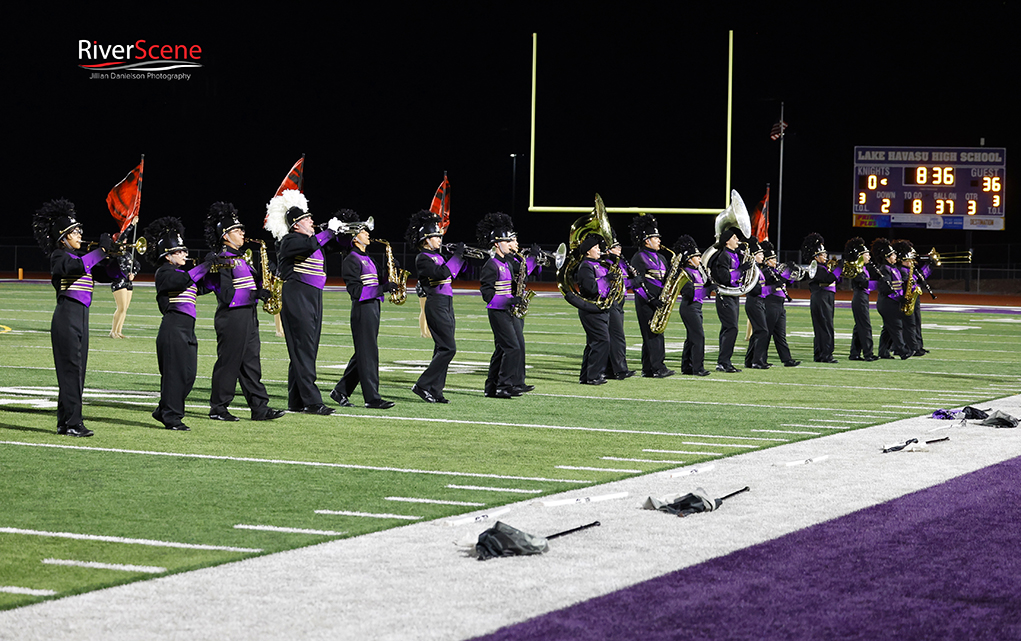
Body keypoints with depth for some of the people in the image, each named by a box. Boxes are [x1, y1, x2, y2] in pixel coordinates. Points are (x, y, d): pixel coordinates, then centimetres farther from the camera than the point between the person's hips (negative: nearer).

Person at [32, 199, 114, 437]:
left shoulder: (81, 255, 17)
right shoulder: (59, 256, -7)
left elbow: (105, 275, 16)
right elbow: (76, 266, -30)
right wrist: (101, 250, -24)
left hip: (81, 316, 9)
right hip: (67, 316, -9)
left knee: (76, 370, 9)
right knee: (71, 369, -9)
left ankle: (65, 422, 14)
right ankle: (72, 423, -8)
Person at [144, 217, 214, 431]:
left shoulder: (179, 272, 21)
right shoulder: (164, 273, -8)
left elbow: (201, 287, 20)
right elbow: (185, 280, -26)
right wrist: (206, 264, -21)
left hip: (186, 329, 9)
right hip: (173, 328, -9)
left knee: (188, 374, 9)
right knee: (175, 372, -7)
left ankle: (163, 411, 19)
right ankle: (171, 417, -1)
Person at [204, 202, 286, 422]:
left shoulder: (240, 257, 17)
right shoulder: (223, 260, -12)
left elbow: (250, 282, 21)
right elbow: (225, 295, -19)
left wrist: (262, 279, 1)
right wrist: (255, 294, -20)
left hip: (248, 316, 9)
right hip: (232, 318, -9)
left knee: (251, 362, 7)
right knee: (228, 362, -3)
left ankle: (260, 407, 8)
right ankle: (218, 408, 6)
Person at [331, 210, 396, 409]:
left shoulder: (366, 258, 18)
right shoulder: (351, 261, -11)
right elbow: (355, 291, -17)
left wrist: (387, 284, 4)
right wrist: (383, 288, -21)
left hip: (372, 308, 9)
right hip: (362, 309, -9)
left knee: (363, 354, 11)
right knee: (368, 354, -7)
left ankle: (340, 391, 18)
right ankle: (372, 398, -5)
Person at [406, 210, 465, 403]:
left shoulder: (437, 255, 15)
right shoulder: (423, 258, -12)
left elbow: (451, 274, 24)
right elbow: (442, 273, -26)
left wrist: (462, 255, 12)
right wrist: (456, 256, -17)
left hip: (446, 304, 9)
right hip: (436, 305, -9)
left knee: (442, 349, 8)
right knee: (448, 348, -12)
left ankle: (435, 391, 9)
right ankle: (423, 385, -8)